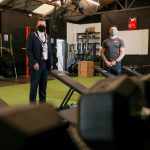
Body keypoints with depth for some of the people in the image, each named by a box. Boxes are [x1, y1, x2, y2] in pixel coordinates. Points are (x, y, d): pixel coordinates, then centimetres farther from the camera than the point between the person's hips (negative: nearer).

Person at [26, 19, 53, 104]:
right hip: (36, 64, -5)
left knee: (44, 84, 9)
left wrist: (51, 63, 9)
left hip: (45, 64, 5)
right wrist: (34, 63, -15)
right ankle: (33, 102, 7)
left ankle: (42, 101, 19)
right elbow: (28, 51, -8)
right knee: (34, 84, -2)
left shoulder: (48, 37, 16)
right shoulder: (32, 36, -1)